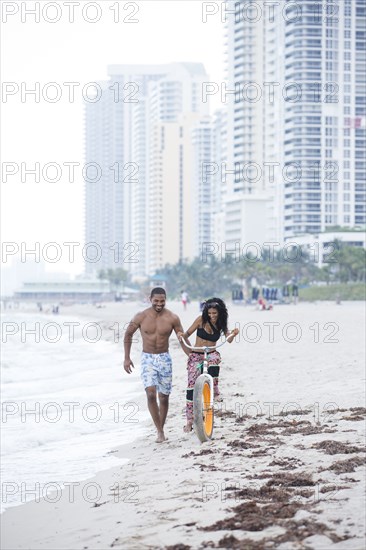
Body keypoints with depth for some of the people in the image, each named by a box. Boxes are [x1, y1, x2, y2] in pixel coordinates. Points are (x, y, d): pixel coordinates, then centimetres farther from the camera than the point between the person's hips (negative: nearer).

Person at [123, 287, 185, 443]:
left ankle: (161, 429, 24)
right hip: (147, 358, -1)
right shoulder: (141, 317, -7)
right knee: (150, 393, -18)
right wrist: (126, 358, 5)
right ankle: (159, 431, -14)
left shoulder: (172, 318, -7)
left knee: (164, 396, 6)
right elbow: (128, 334, 7)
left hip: (164, 359, 1)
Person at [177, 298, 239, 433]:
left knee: (215, 358, -38)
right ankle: (190, 421, -1)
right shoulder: (201, 320, -5)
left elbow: (229, 340, -7)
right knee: (192, 386, -7)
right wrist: (181, 335, -23)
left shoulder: (221, 324, 2)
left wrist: (233, 334, -28)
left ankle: (215, 390, -22)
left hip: (211, 354, 1)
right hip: (196, 356, -1)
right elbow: (188, 334, -1)